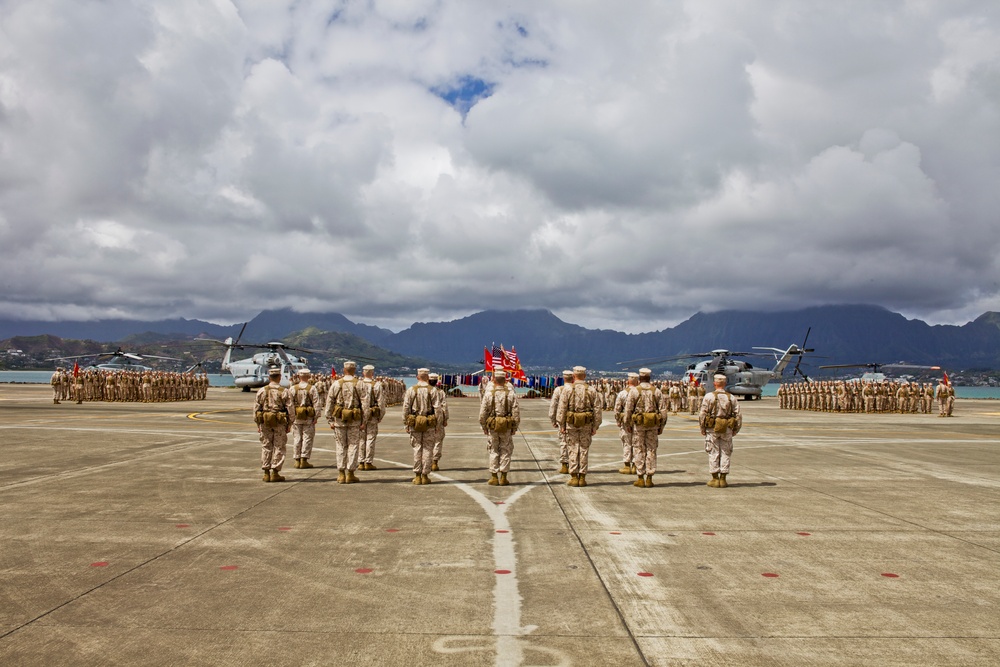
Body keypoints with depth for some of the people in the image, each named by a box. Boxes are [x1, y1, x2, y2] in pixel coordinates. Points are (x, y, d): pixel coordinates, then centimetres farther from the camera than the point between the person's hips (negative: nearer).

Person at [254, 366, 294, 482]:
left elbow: (256, 408, 4)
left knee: (266, 447, 9)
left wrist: (258, 424, 12)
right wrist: (289, 424, 3)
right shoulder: (284, 391, -6)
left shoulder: (261, 391, 1)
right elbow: (290, 409, -6)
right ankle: (275, 473, 2)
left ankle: (266, 473, 12)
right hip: (280, 423, -3)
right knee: (279, 447, 4)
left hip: (265, 422, 3)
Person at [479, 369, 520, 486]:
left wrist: (484, 426, 9)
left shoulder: (488, 393, -4)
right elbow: (516, 412, -4)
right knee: (506, 451, 9)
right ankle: (503, 478, 8)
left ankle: (494, 477, 10)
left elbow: (483, 412, -2)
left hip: (492, 426, 0)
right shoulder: (511, 393, -4)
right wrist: (515, 427, 5)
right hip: (507, 427, 0)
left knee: (494, 451, 10)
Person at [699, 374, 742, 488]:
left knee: (713, 453, 5)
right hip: (727, 429, 2)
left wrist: (702, 428, 3)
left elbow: (702, 414, -8)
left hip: (712, 428, -2)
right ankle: (723, 479, 10)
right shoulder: (732, 398, 2)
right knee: (725, 453, 9)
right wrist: (735, 430, 14)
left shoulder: (709, 396, -7)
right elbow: (738, 415, 4)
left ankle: (715, 479, 7)